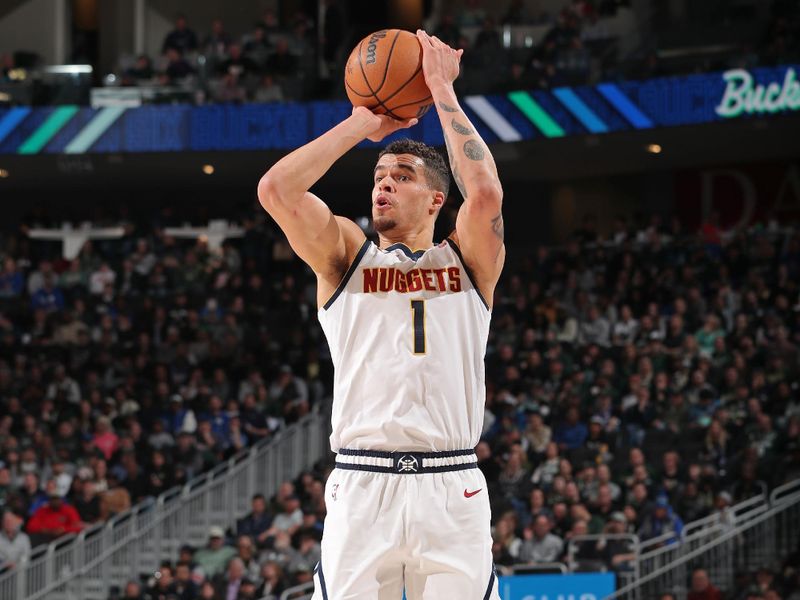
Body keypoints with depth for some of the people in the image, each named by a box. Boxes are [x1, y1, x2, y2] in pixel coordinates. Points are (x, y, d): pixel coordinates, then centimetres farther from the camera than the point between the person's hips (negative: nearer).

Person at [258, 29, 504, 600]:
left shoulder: (466, 260, 11)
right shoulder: (345, 255, 14)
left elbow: (485, 193, -10)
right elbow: (276, 189, -2)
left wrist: (443, 92, -2)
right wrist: (363, 125, 5)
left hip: (451, 488, 0)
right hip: (361, 486, 1)